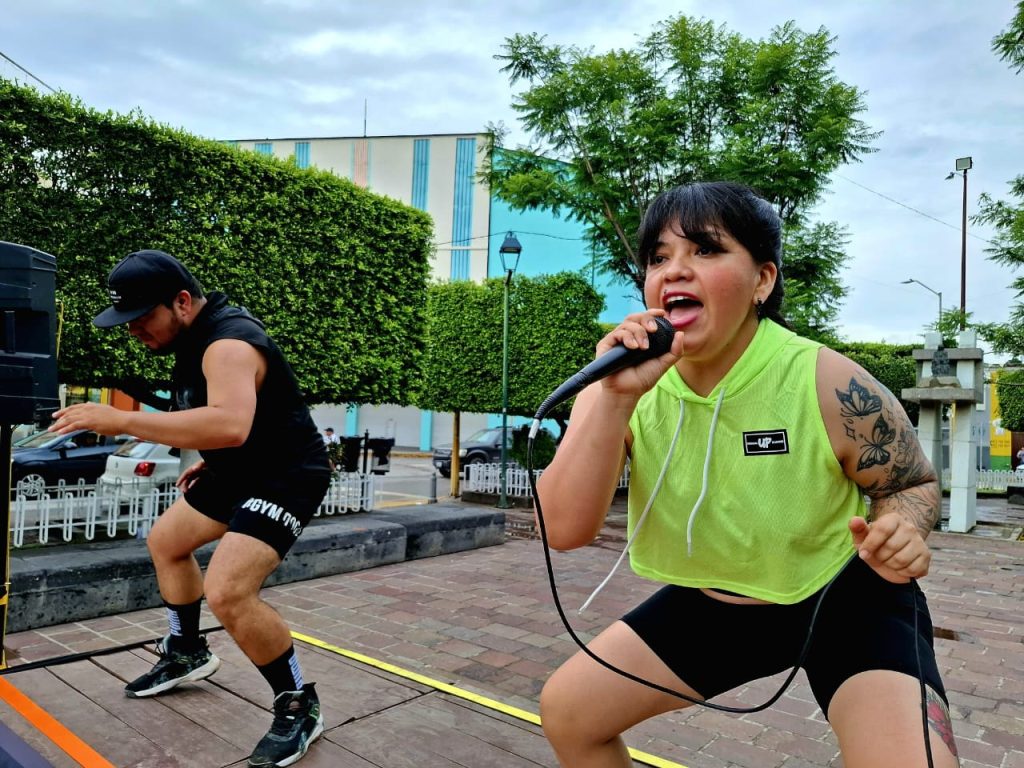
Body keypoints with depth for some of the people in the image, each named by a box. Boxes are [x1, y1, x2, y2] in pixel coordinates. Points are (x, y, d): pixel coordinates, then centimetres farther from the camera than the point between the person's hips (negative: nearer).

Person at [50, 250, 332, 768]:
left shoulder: (228, 343, -27)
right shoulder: (199, 333, 5)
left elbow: (231, 425, -47)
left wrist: (120, 420, -44)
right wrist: (210, 459, 16)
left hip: (286, 474, -11)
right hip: (240, 469, 11)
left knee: (228, 593, -24)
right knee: (166, 542, 24)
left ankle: (298, 706, -1)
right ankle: (186, 653, 44)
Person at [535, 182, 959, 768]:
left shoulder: (831, 386, -23)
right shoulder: (624, 388, -17)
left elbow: (916, 483, -4)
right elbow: (565, 531, -26)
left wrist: (902, 532, -27)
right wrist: (615, 398, -36)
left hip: (846, 597, -2)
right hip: (709, 604, 3)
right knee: (567, 711, 6)